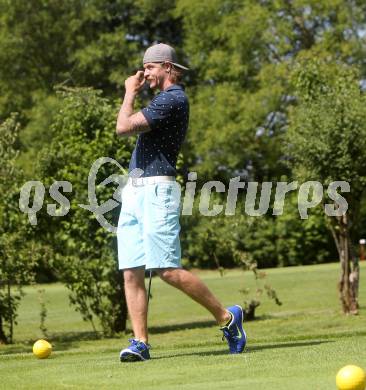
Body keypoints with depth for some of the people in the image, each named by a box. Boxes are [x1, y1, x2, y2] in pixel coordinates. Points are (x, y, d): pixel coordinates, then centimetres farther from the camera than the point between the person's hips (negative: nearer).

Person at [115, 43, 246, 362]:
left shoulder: (172, 99, -10)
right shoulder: (167, 99, 23)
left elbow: (124, 127, -14)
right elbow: (130, 127, 30)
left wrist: (130, 93, -2)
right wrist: (134, 93, 24)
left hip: (156, 189, -10)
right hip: (134, 191, 10)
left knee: (168, 270, -15)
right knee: (132, 272, 0)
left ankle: (226, 317, -2)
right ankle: (140, 343, -1)